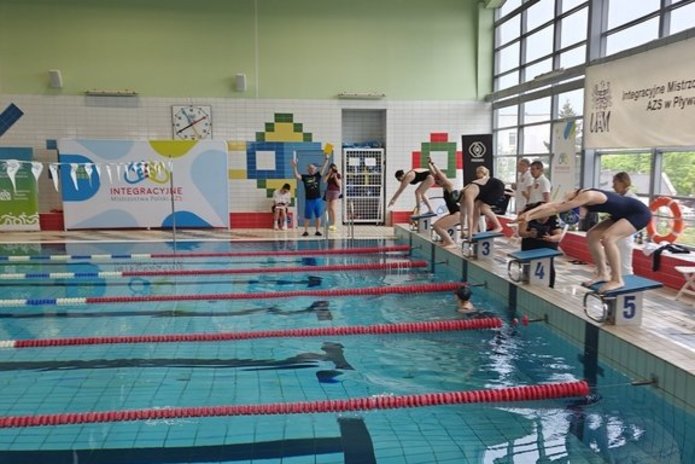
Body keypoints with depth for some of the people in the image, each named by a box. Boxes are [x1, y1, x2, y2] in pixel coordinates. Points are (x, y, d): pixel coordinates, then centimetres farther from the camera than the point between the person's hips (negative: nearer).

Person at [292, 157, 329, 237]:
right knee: (307, 216, 5)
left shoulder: (318, 175, 4)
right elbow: (297, 176, -10)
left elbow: (323, 168, -5)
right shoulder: (304, 177, 3)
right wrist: (294, 166, -20)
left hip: (317, 199, 1)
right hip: (308, 200, -1)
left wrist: (326, 159, -16)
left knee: (318, 216, 6)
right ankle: (306, 231, 14)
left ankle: (318, 231, 14)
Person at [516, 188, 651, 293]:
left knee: (607, 237, -26)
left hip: (639, 213, -10)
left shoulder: (587, 196, -29)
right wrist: (530, 212, -15)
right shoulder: (578, 196, -3)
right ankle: (603, 273, 9)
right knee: (592, 235, 3)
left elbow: (557, 209, -30)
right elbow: (551, 205, -3)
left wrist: (530, 217, -29)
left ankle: (617, 280, -16)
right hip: (624, 214, 10)